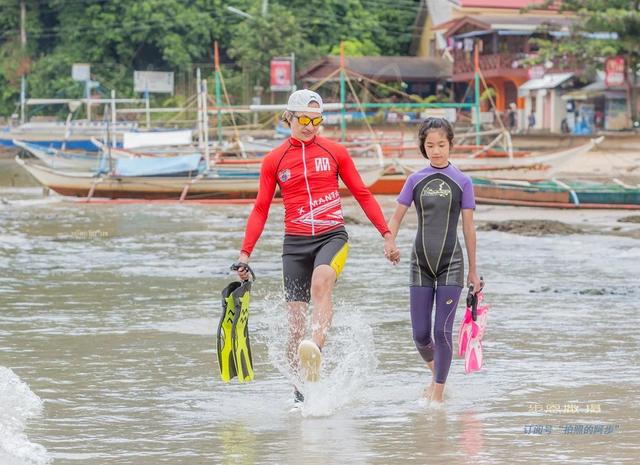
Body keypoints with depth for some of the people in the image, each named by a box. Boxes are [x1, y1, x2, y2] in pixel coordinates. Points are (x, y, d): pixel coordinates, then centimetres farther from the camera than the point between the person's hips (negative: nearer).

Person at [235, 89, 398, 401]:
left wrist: (386, 235, 7)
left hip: (332, 236, -2)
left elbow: (362, 195, 11)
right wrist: (245, 253, 2)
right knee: (295, 324, -2)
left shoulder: (335, 152, 6)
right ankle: (300, 393, 10)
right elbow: (260, 209, 10)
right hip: (295, 243, 2)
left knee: (321, 282, -35)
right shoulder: (274, 161, 8)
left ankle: (316, 351, -54)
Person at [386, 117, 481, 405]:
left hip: (451, 264, -2)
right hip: (421, 263, 2)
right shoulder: (416, 180, 6)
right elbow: (397, 217, 9)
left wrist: (473, 270, 6)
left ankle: (439, 391, 3)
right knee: (420, 334, 3)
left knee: (443, 332, -8)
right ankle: (436, 375, 31)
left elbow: (468, 227, 4)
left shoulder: (462, 182, 0)